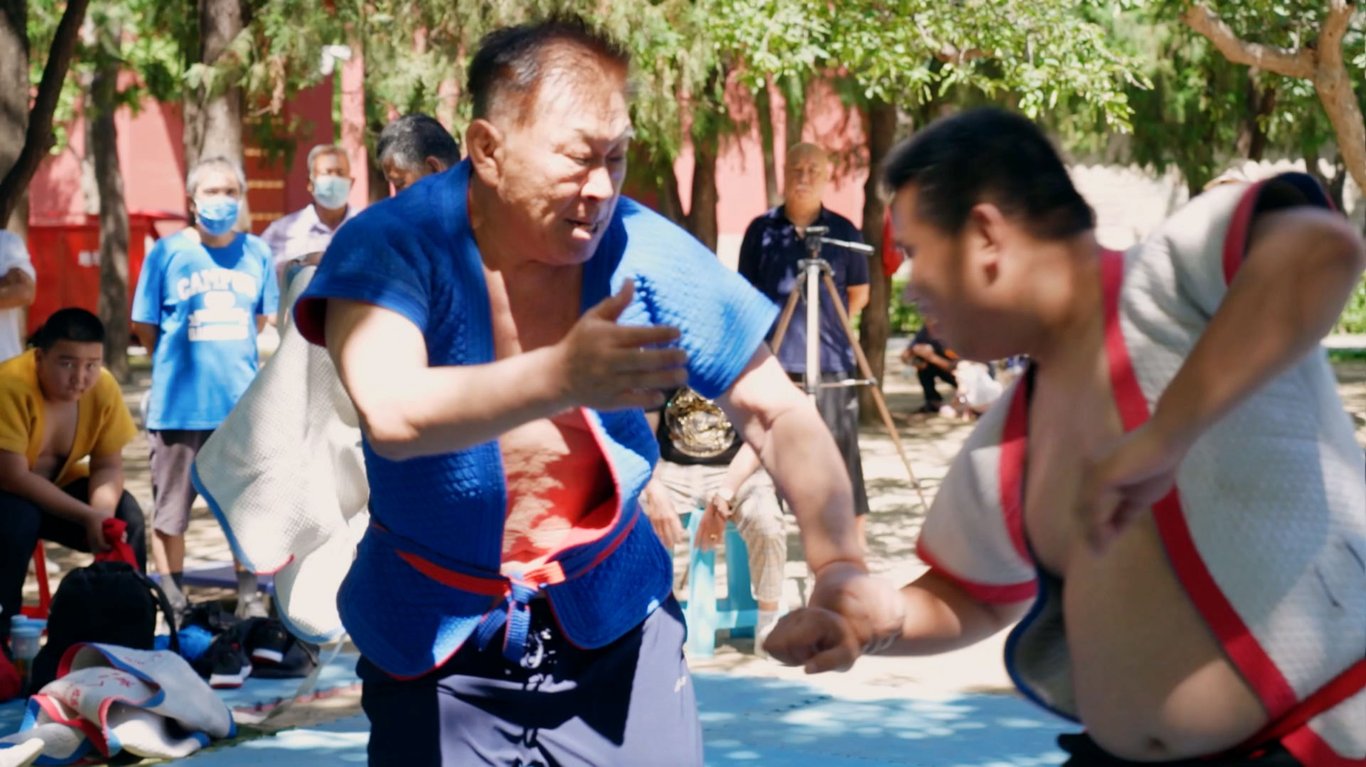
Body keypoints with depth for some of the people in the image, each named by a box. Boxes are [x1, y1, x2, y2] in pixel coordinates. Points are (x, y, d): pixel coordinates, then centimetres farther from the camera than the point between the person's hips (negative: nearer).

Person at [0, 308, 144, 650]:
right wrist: (87, 515, -33)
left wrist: (103, 513, -31)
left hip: (55, 485, 5)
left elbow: (108, 466, -9)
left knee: (127, 516, -17)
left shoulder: (103, 387, -15)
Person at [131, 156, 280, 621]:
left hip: (243, 403, 2)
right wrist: (179, 365, 8)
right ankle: (173, 604, 14)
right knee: (169, 513, 4)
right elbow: (145, 326, 4)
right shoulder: (167, 252, -3)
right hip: (179, 406, -2)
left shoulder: (256, 253, 4)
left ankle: (249, 598, 20)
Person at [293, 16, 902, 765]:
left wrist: (836, 560, -25)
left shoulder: (648, 253, -13)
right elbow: (392, 414, -38)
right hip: (433, 644, -2)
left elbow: (779, 415, -7)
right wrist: (560, 375, -54)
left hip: (612, 626, 2)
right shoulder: (390, 247, -20)